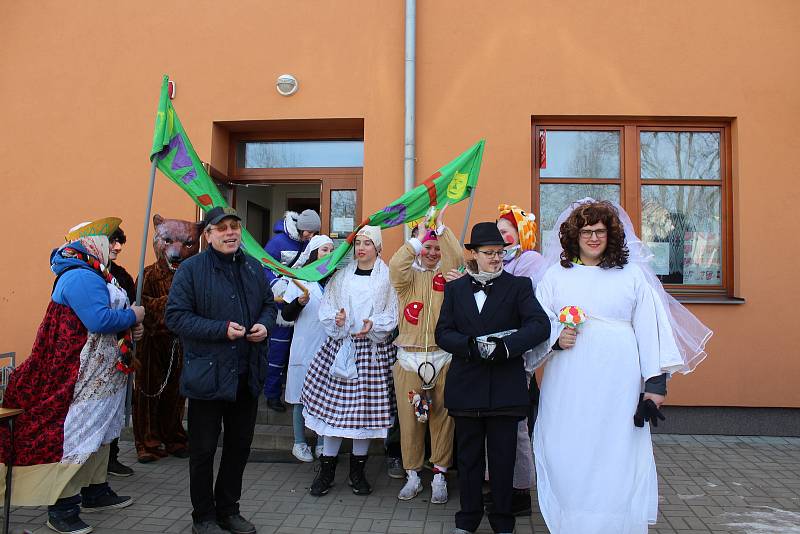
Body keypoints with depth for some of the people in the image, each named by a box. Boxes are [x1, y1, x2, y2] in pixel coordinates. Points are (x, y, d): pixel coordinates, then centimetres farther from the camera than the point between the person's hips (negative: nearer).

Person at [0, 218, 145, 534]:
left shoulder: (93, 276, 14)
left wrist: (130, 330, 3)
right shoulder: (81, 277, -20)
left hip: (102, 375, 11)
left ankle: (96, 492, 31)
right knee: (75, 435, -4)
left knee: (99, 433, 18)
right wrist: (133, 316, -14)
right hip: (83, 378, -11)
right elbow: (99, 320, -29)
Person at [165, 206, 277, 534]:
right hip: (208, 374, -5)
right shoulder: (191, 269, -9)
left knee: (240, 446, 17)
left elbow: (269, 304, 18)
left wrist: (265, 324, -4)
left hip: (247, 375, 6)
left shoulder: (253, 268, 8)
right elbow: (175, 316, -15)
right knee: (204, 450, 9)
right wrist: (222, 329, -22)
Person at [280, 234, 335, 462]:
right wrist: (301, 301, -20)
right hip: (305, 347, -2)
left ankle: (322, 443, 21)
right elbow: (286, 314, -2)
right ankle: (299, 443, 20)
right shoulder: (300, 278, 0)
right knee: (302, 396, 5)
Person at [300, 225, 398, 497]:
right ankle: (327, 470, 15)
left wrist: (373, 325, -16)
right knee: (333, 402, 2)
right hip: (340, 345, 2)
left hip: (373, 349, -2)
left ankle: (357, 471, 19)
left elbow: (392, 315, 0)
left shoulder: (386, 278, 2)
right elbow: (326, 308, 8)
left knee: (366, 406, 3)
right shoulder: (342, 275, 9)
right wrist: (336, 318, -13)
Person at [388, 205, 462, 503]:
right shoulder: (409, 276, 7)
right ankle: (412, 476, 21)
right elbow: (396, 266, -15)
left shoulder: (446, 274, 8)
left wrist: (441, 226, -10)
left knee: (443, 417, 5)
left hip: (443, 358, 0)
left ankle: (439, 476, 20)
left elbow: (457, 259, -12)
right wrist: (419, 237, -13)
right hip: (409, 358, 0)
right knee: (409, 418, 5)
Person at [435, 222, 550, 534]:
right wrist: (471, 345, -19)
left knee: (503, 458, 9)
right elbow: (442, 333, -1)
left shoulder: (518, 285, 1)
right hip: (466, 387, 2)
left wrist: (507, 346, -26)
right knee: (468, 456, 13)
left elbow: (541, 325, -12)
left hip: (505, 388, -2)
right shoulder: (455, 289, 8)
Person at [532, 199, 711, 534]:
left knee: (616, 455, 1)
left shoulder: (632, 274, 6)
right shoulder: (556, 274, 10)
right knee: (568, 455, 4)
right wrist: (555, 336, -11)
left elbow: (651, 327, 3)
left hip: (618, 380, -1)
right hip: (568, 381, 1)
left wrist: (656, 381, -3)